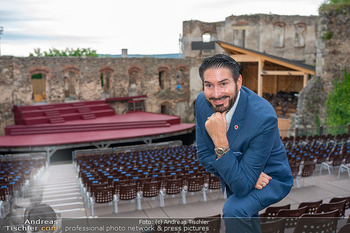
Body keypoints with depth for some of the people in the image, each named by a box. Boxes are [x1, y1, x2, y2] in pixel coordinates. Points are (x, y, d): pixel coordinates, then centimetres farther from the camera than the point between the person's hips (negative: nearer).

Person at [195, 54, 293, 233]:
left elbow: (242, 186, -33)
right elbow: (204, 154, -9)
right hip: (232, 175, 5)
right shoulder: (202, 102, -19)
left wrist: (220, 141, -44)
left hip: (269, 178, -5)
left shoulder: (263, 117, -36)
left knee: (234, 210, -30)